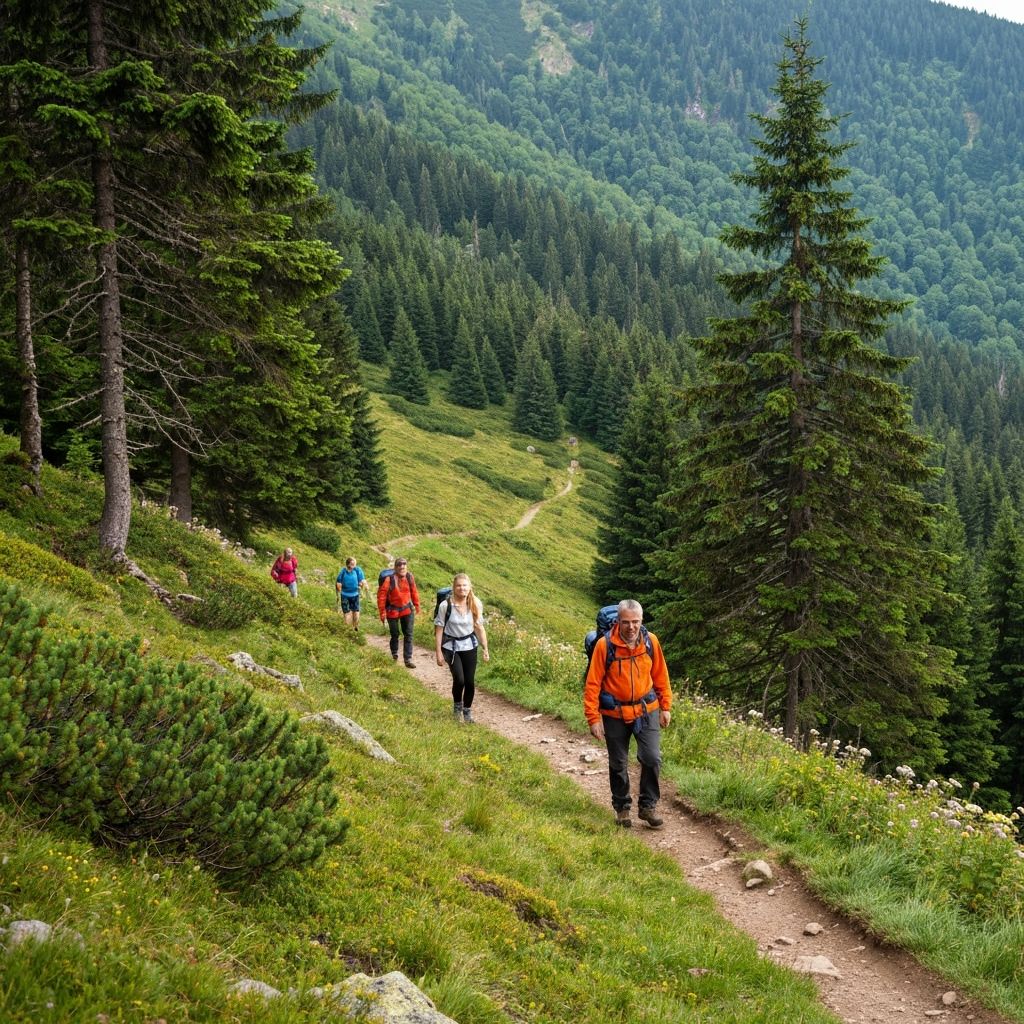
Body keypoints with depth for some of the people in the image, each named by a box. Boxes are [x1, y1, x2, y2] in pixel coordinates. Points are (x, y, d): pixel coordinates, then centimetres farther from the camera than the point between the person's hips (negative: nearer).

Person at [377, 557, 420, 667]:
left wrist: (417, 606, 13)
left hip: (407, 609, 3)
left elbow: (414, 592, 8)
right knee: (395, 634, 10)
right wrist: (382, 612, -13)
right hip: (393, 610, -3)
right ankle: (394, 655, 33)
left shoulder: (409, 577, -5)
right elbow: (381, 595, -14)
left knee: (408, 635, 2)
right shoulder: (389, 579, -19)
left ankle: (408, 659, 5)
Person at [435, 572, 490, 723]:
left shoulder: (475, 605, -5)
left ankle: (467, 711, 25)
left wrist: (485, 649, 4)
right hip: (451, 647, -3)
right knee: (459, 679, -16)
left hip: (469, 646, 3)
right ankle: (457, 706, 14)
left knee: (470, 681, 2)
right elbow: (439, 629, -9)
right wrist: (438, 652, -9)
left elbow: (480, 627, 4)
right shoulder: (445, 606, -15)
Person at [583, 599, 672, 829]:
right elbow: (593, 683, -11)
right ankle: (622, 808, 27)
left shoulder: (650, 642, -7)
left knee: (652, 758, -7)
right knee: (618, 765, 10)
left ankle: (648, 806, 11)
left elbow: (660, 676, 6)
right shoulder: (605, 645, -16)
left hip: (646, 711, 2)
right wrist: (593, 718, -12)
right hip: (614, 715, -1)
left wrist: (665, 706, 7)